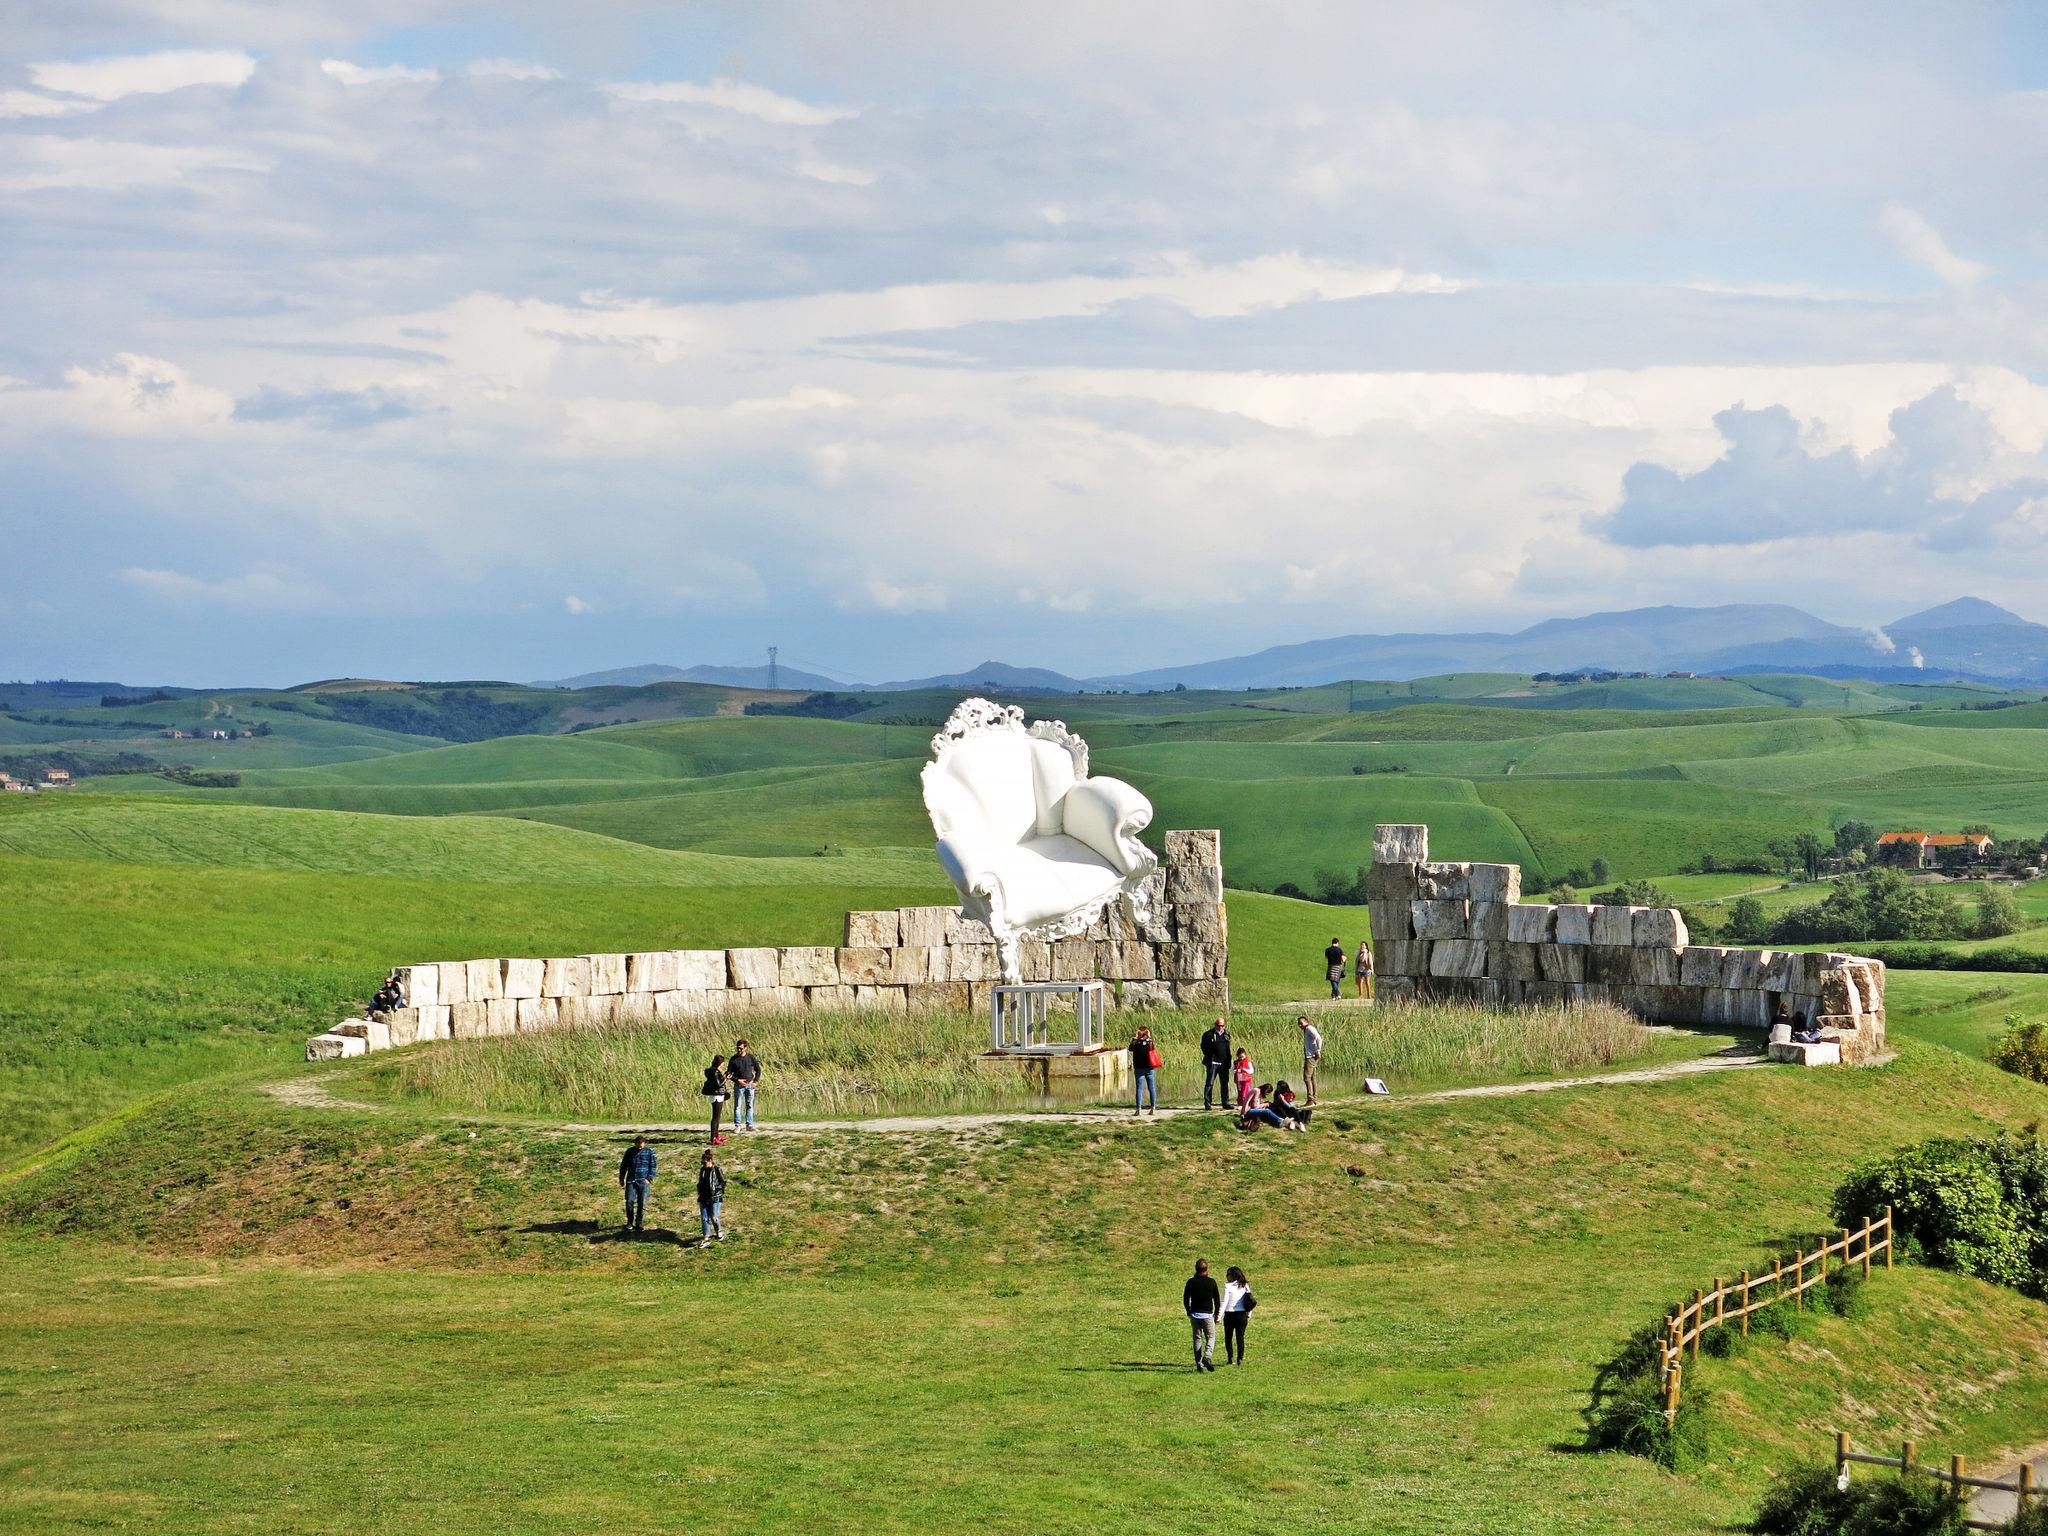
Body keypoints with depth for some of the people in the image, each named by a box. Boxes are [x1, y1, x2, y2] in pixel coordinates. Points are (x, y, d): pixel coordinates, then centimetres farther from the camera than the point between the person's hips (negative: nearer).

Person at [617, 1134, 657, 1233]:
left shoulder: (649, 1152, 2)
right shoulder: (630, 1151, 10)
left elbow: (654, 1166, 3)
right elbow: (623, 1165, 17)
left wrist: (649, 1179, -6)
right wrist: (621, 1178, 15)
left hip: (643, 1181, -1)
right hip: (631, 1181, 1)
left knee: (642, 1203, -3)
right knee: (629, 1201, -8)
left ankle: (639, 1223, 10)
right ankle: (630, 1222, 6)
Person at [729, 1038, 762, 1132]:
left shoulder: (751, 1057, 2)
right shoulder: (734, 1059, -2)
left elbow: (758, 1069, 11)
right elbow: (729, 1073, 0)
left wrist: (755, 1081, 0)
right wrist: (737, 1080, -13)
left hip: (750, 1085, 2)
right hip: (739, 1085, -2)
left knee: (750, 1106, 5)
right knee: (738, 1106, -2)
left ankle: (749, 1125, 10)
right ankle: (737, 1125, 2)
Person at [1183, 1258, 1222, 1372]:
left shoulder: (1191, 1282, 1)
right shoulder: (1211, 1282, -5)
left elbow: (1185, 1299, 5)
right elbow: (1217, 1300, -1)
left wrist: (1189, 1313, 17)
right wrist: (1217, 1315, 9)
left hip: (1194, 1314, 3)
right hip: (1207, 1314, -3)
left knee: (1197, 1338, 9)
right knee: (1211, 1337, 5)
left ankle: (1199, 1364, 6)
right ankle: (1207, 1356, -20)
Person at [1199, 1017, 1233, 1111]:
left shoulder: (1226, 1034, 12)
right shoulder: (1208, 1034, -4)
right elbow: (1204, 1046, 0)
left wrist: (1229, 1060, 11)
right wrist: (1209, 1056, -7)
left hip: (1224, 1063, 5)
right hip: (1213, 1063, -5)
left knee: (1225, 1083, 9)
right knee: (1209, 1083, -5)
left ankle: (1226, 1103, 16)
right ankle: (1207, 1103, -3)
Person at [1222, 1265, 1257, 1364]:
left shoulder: (1228, 1286, -10)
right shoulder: (1245, 1286, 4)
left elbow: (1225, 1302, -13)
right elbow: (1251, 1300, 7)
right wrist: (1249, 1315, 15)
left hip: (1230, 1314, -4)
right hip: (1242, 1315, 4)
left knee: (1228, 1338, 9)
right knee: (1240, 1338, 8)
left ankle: (1230, 1359, 4)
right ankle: (1240, 1359, 5)